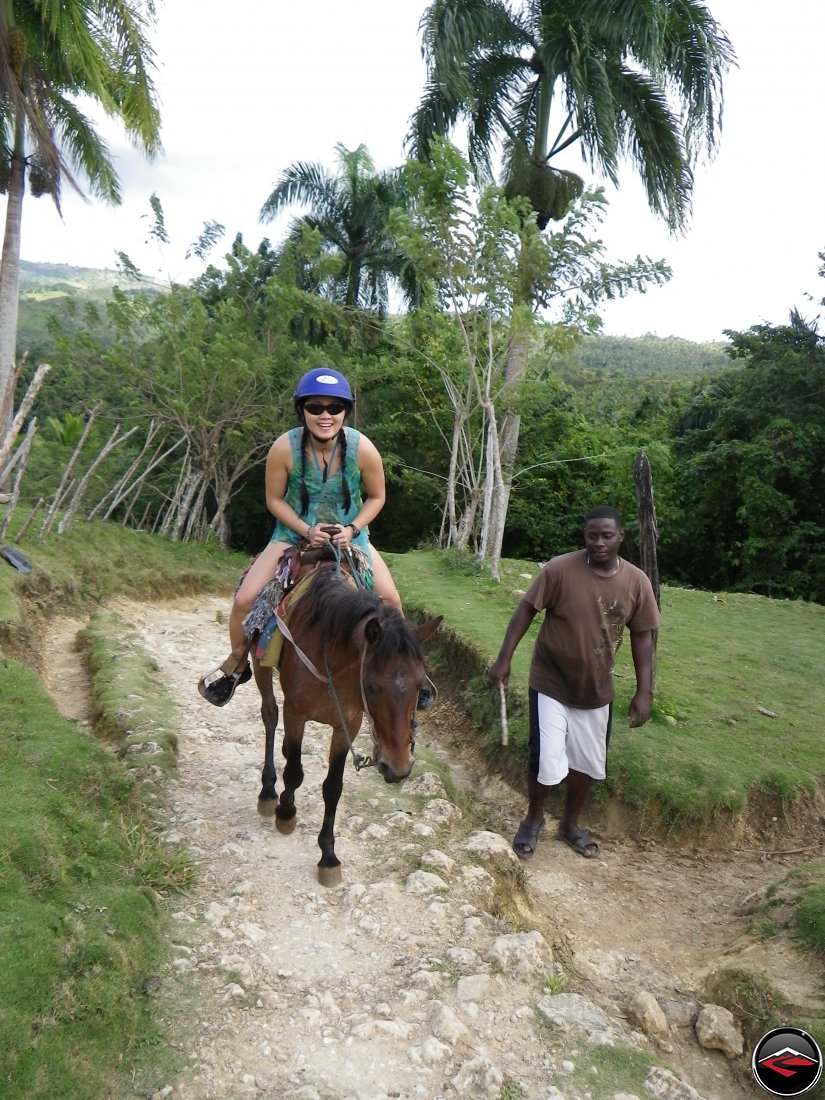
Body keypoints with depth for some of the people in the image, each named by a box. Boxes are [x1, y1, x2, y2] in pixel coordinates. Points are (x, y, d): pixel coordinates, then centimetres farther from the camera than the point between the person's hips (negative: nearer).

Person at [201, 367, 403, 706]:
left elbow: (376, 497, -6)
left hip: (349, 535, 1)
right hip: (295, 533, 0)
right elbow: (274, 500, -10)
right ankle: (237, 665, 19)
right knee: (244, 599, -10)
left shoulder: (363, 448, -22)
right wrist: (307, 530, -23)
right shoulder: (284, 448, -23)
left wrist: (353, 529, -21)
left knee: (390, 599, -8)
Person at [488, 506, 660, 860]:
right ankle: (534, 818, 25)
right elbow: (526, 610, -10)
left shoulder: (637, 582, -8)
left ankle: (570, 823, 39)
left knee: (589, 762, 15)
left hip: (596, 689, 4)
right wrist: (504, 659, -13)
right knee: (546, 761, -4)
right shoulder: (560, 568, -18)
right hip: (551, 683, -3)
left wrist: (644, 691, -3)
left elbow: (642, 636, 0)